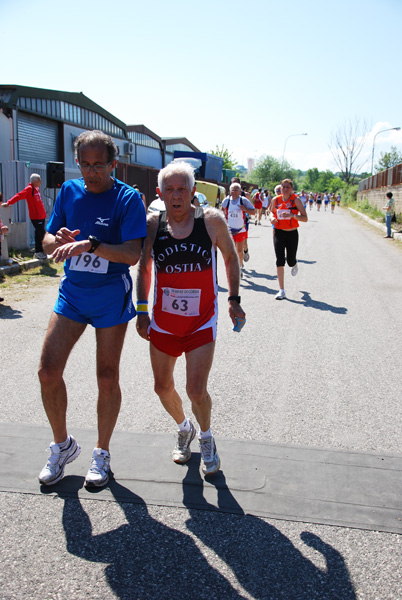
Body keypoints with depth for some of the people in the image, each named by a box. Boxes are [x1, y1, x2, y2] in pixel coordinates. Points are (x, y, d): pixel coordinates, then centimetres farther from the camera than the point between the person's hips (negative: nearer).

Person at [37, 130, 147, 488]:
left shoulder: (127, 198, -11)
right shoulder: (69, 191, 3)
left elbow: (132, 254, -21)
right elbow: (48, 243, 5)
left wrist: (90, 244, -34)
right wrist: (60, 240, -19)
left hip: (111, 296, -4)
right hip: (72, 291, 4)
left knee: (107, 378, 4)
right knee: (48, 371, 1)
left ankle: (101, 454, 25)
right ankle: (63, 445, 24)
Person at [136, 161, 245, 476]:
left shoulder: (212, 220, -10)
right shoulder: (153, 224, -5)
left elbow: (231, 258, 6)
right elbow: (143, 269, 8)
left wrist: (234, 300, 2)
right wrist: (142, 311, 4)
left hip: (202, 322, -3)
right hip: (163, 321, 3)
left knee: (197, 390, -9)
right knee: (163, 387, 12)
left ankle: (206, 437, 24)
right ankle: (184, 429, 43)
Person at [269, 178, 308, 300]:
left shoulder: (296, 200, -8)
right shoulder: (275, 200, 1)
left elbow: (305, 218, -11)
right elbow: (272, 211, 21)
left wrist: (292, 215, -27)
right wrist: (272, 217, -3)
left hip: (292, 234, -1)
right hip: (279, 233, 1)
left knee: (290, 261, 6)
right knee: (279, 261, -9)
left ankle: (294, 264, 49)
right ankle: (281, 291, -3)